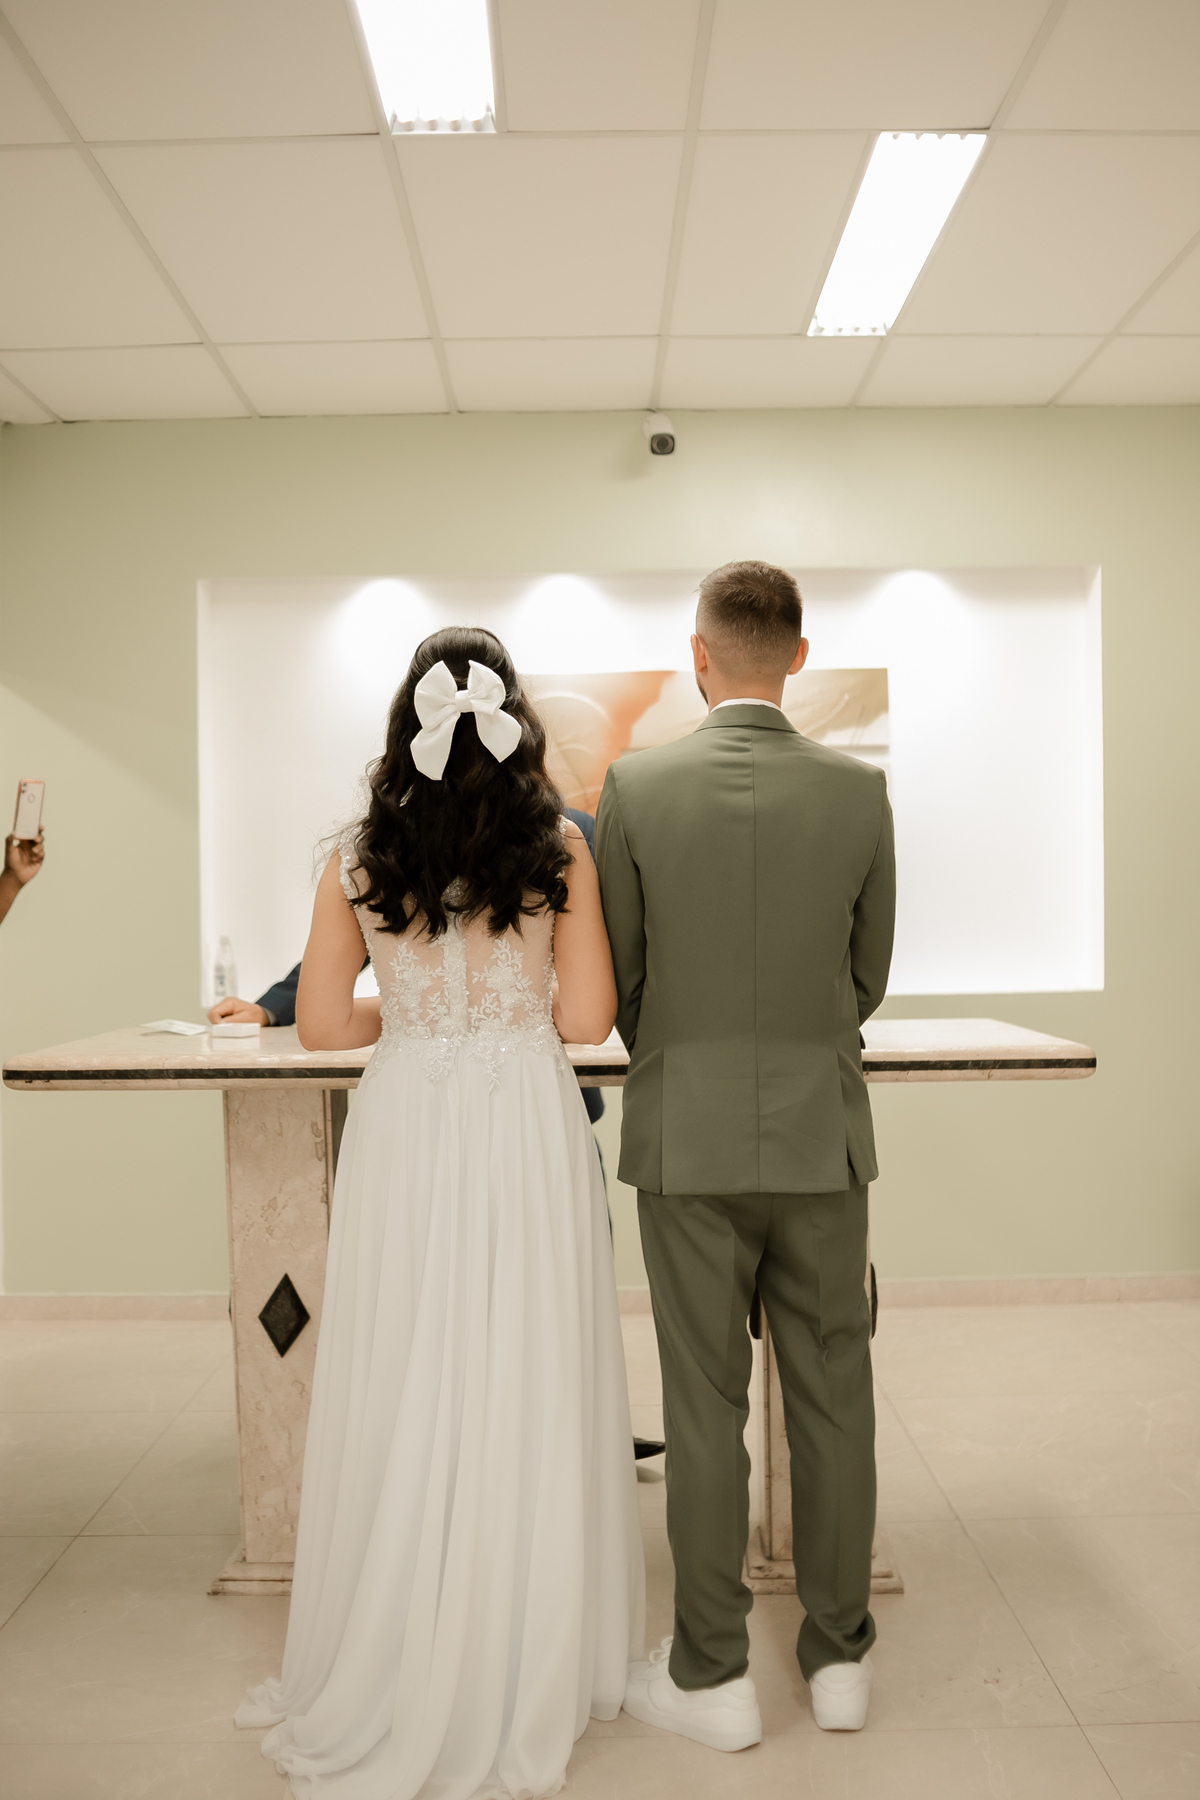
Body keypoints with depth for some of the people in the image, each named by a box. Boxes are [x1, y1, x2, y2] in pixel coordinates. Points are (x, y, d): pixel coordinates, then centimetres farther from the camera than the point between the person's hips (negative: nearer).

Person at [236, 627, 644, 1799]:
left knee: (406, 1395, 12)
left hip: (404, 1132, 1)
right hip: (526, 1129, -1)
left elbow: (322, 1026, -1)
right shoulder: (559, 849, -3)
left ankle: (396, 1675, 29)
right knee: (523, 1397, 10)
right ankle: (528, 1671, 26)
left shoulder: (357, 859, 0)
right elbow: (588, 1018, -4)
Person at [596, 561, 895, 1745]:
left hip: (687, 1138, -2)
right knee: (832, 1395, 14)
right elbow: (869, 977, 6)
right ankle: (839, 1656, 30)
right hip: (822, 1136, 2)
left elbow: (617, 978, -2)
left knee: (705, 1406, 8)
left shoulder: (636, 788, -8)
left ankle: (712, 1675, 23)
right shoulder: (860, 793, -3)